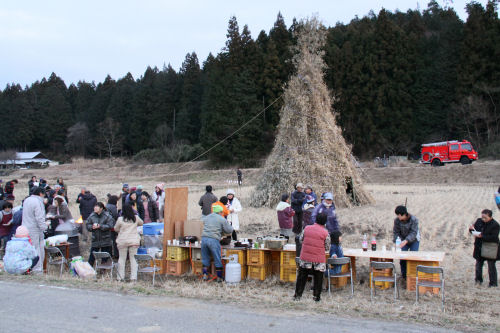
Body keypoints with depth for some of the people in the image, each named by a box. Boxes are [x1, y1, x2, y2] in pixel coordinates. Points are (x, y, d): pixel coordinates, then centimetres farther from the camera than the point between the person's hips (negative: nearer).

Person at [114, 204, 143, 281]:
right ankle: (133, 277, 3)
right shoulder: (136, 218, 0)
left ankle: (121, 277, 12)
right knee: (133, 259, 6)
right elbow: (141, 223, 20)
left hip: (123, 241, -1)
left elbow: (116, 229, 8)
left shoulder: (120, 219, -6)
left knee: (122, 259, 8)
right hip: (134, 240, 1)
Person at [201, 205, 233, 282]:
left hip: (204, 238, 4)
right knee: (217, 260, 6)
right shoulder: (222, 219, 4)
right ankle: (219, 277, 12)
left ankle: (205, 275, 17)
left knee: (205, 258, 17)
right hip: (213, 240, -4)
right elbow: (229, 230, 5)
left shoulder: (206, 217, 18)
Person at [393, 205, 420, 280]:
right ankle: (404, 277, 7)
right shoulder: (397, 220, -16)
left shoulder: (414, 220, -26)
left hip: (414, 240, -3)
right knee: (402, 258, -6)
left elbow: (413, 233, -32)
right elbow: (396, 232, -9)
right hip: (403, 240, 3)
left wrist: (405, 241, -45)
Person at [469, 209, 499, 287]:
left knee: (491, 266, 2)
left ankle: (493, 283, 13)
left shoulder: (495, 225, -14)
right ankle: (478, 280, 30)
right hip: (479, 248, 5)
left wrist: (482, 236, -30)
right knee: (478, 264, 14)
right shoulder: (479, 221, 1)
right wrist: (471, 229, -12)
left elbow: (493, 238, -22)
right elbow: (474, 230, 12)